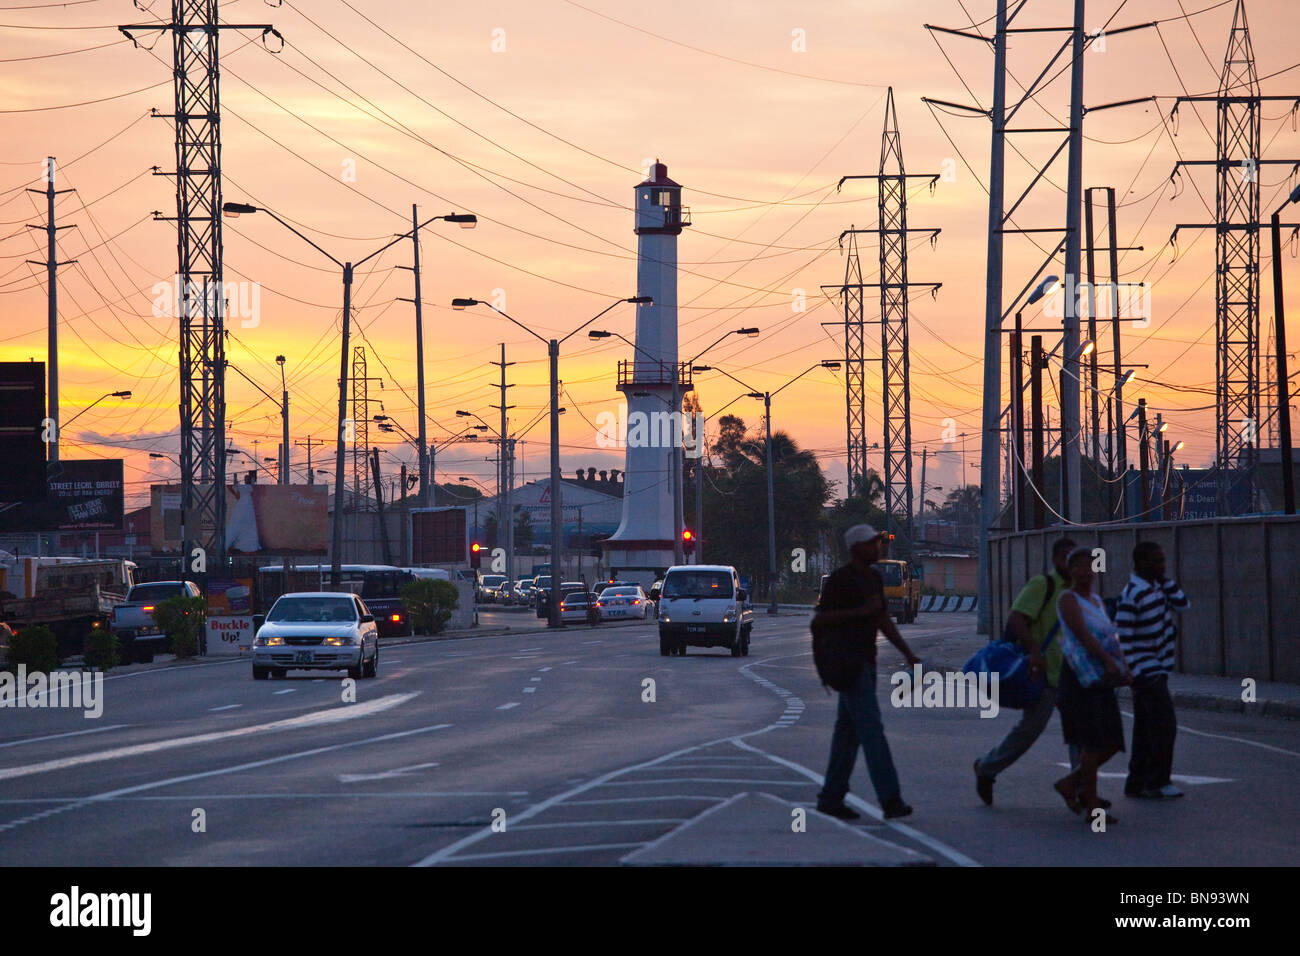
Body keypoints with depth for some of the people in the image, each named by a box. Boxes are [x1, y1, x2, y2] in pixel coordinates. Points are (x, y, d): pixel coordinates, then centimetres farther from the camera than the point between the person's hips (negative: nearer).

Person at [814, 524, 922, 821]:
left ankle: (831, 798, 15)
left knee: (848, 730, 10)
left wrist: (908, 654, 10)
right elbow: (819, 620, -17)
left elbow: (884, 621, 18)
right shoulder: (840, 579, -11)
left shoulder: (873, 578, 15)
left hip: (865, 661, 9)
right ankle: (890, 799, -19)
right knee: (871, 729, -14)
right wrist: (861, 611, -23)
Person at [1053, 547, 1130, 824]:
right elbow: (1082, 634, -18)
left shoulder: (1097, 602, 19)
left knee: (1112, 743, 5)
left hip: (1101, 679, 8)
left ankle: (1070, 783, 21)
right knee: (1094, 741, -11)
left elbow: (1111, 638, 12)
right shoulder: (1068, 599, -5)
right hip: (1079, 676, -8)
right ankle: (1092, 807, -6)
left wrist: (1124, 667, -5)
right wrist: (1108, 661, -29)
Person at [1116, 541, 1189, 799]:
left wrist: (1165, 579, 3)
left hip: (1156, 669, 9)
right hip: (1145, 670, -9)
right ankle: (1157, 782, -5)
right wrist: (1133, 673, -20)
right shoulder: (1132, 595, -18)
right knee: (1164, 725, -11)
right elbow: (1122, 637, -19)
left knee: (1146, 728, 11)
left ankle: (1137, 783, 15)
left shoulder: (1157, 587, 10)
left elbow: (1183, 604, 12)